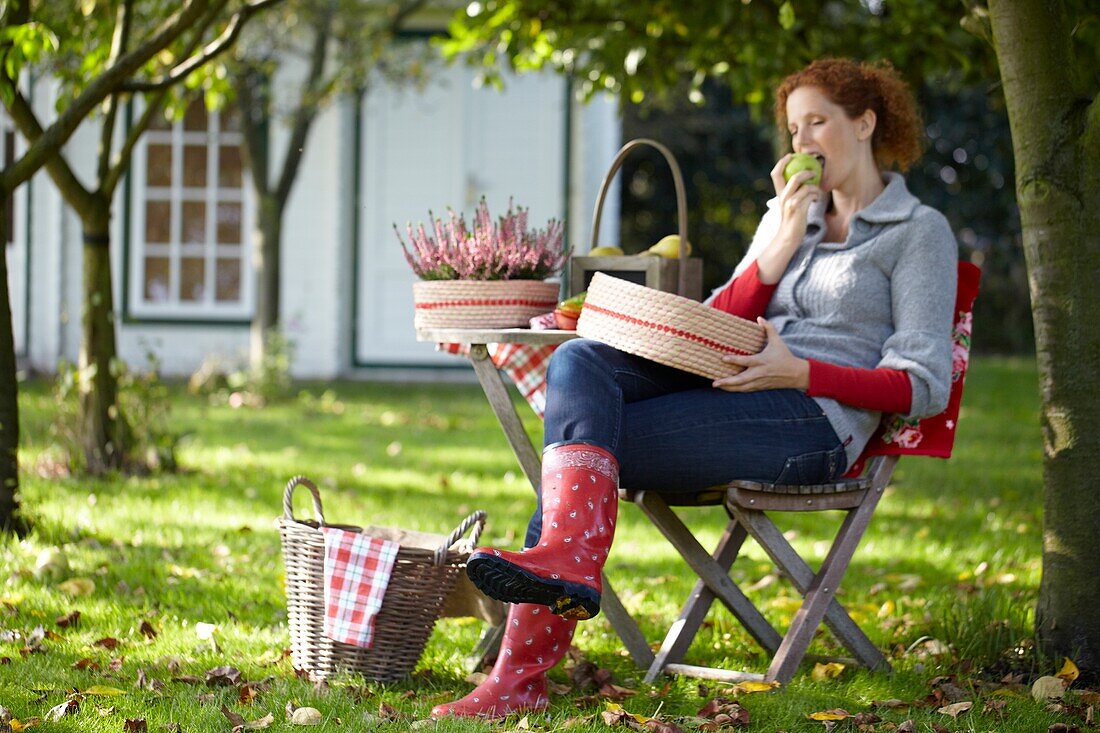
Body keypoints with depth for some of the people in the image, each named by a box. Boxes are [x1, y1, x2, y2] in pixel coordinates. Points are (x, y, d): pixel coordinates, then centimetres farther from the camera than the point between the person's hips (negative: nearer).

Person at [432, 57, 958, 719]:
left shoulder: (920, 231, 6)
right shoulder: (787, 214, 26)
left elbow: (924, 386, -4)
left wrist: (802, 373, -16)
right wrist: (780, 249, 1)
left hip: (817, 418, -7)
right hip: (736, 388, 7)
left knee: (580, 442, -22)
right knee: (579, 361, -23)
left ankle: (524, 674, -29)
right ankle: (568, 562, -39)